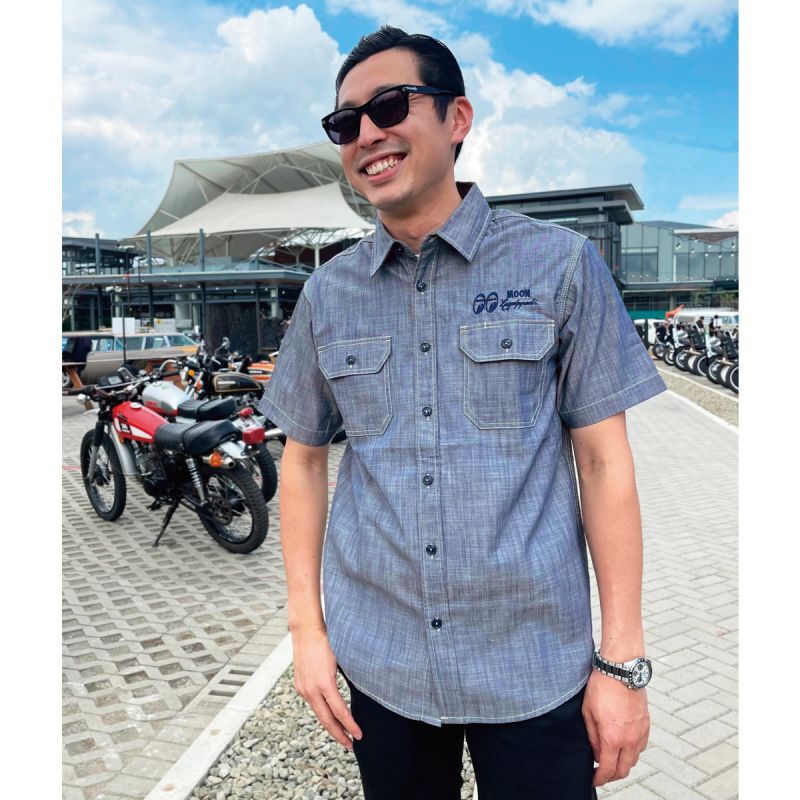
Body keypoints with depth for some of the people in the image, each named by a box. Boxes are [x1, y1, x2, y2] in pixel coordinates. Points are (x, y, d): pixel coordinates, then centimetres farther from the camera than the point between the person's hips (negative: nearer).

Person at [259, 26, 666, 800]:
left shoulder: (560, 264, -7)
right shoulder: (327, 292, 1)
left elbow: (603, 459, -6)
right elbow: (303, 458, 7)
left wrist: (624, 660, -6)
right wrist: (306, 625, 3)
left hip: (535, 668, -2)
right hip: (378, 663, 3)